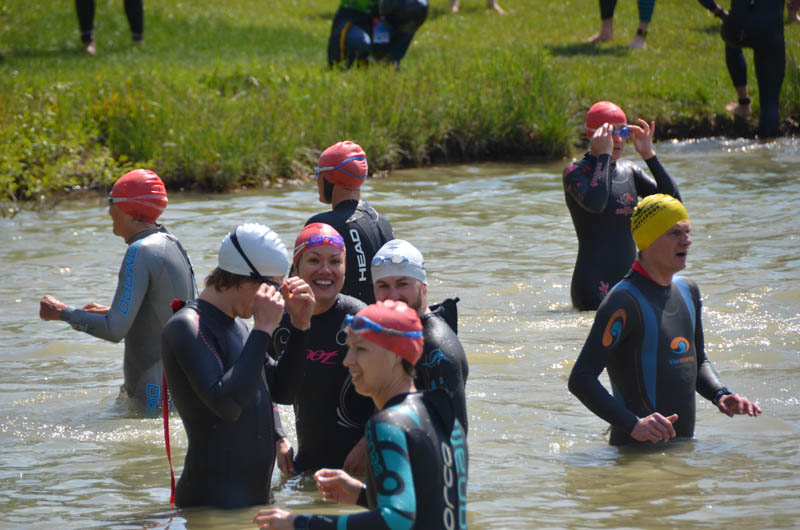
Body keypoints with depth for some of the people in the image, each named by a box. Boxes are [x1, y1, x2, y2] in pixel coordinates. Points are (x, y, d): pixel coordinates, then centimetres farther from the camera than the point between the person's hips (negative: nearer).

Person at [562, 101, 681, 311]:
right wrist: (603, 155, -17)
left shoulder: (629, 171, 13)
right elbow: (594, 203, -27)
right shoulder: (575, 172, -5)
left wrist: (648, 154, -2)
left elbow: (673, 200, 3)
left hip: (630, 280, 7)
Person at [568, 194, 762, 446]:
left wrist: (720, 395, 6)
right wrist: (634, 425, -31)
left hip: (683, 444, 8)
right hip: (637, 448, -8)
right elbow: (581, 379, -21)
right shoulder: (625, 301, -14)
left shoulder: (687, 291, 14)